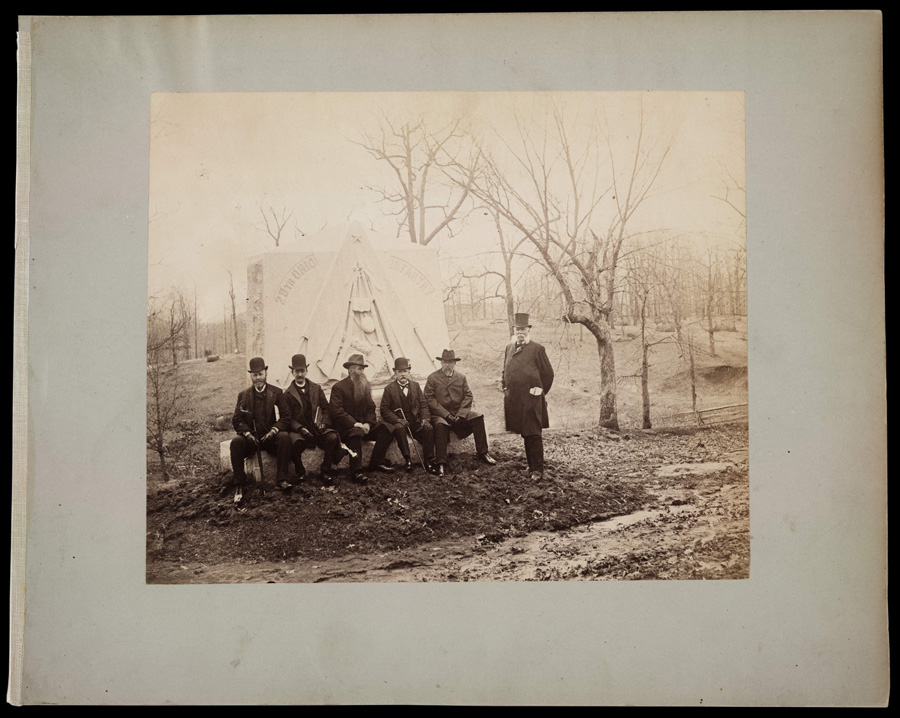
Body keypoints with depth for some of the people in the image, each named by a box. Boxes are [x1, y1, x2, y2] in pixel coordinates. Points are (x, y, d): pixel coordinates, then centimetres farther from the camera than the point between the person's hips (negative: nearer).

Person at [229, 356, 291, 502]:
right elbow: (237, 420, 4)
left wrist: (274, 430, -19)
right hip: (251, 437, 1)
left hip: (271, 436, -1)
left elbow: (285, 417, -1)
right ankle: (239, 485, -24)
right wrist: (247, 433, -15)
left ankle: (281, 479, -28)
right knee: (236, 442, -31)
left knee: (285, 437, -33)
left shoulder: (277, 393, 5)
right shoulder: (243, 395, 9)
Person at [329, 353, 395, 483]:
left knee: (385, 428, -14)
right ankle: (355, 472, -35)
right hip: (345, 427, -7)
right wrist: (354, 423, -25)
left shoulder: (365, 387, 16)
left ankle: (376, 462, -7)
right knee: (356, 433, -38)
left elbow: (371, 408, 12)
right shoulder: (338, 387, -5)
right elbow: (337, 411, -15)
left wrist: (368, 423, -9)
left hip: (363, 425, 7)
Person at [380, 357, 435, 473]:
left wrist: (425, 419, -9)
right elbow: (384, 409, 0)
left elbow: (423, 405, 11)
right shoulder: (389, 389, 6)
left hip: (416, 421, 2)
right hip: (399, 422, -2)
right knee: (399, 429, -38)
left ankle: (428, 461, -22)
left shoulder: (415, 385, 15)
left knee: (429, 429, -28)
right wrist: (397, 419, -16)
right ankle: (407, 460, -30)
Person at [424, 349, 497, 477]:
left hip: (460, 412, 4)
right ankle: (441, 464, -36)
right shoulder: (432, 378, 2)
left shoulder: (461, 377, 12)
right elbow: (430, 399, -6)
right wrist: (446, 414, -16)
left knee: (477, 417, -21)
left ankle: (482, 453, -12)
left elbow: (468, 396, 5)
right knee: (441, 425, -36)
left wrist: (460, 413, -11)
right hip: (440, 414, -3)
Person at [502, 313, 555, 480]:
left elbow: (548, 374, -2)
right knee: (524, 434, 14)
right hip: (514, 400, 6)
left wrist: (540, 392, 2)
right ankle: (531, 465, 25)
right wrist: (505, 388, 17)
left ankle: (538, 470, -2)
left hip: (531, 399, -6)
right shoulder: (509, 348, 13)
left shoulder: (537, 349, -6)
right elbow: (505, 371, 25)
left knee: (533, 435, -6)